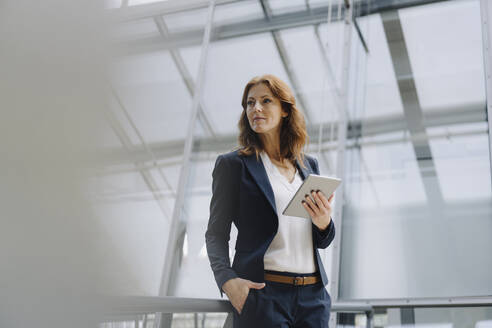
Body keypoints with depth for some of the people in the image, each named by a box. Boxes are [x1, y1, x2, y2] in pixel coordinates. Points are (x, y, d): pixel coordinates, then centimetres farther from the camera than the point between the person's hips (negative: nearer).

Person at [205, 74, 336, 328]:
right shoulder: (232, 164, 2)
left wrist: (324, 223, -6)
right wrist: (227, 280, -19)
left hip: (313, 296, 4)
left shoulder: (309, 165, 14)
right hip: (262, 292, -4)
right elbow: (216, 233, -2)